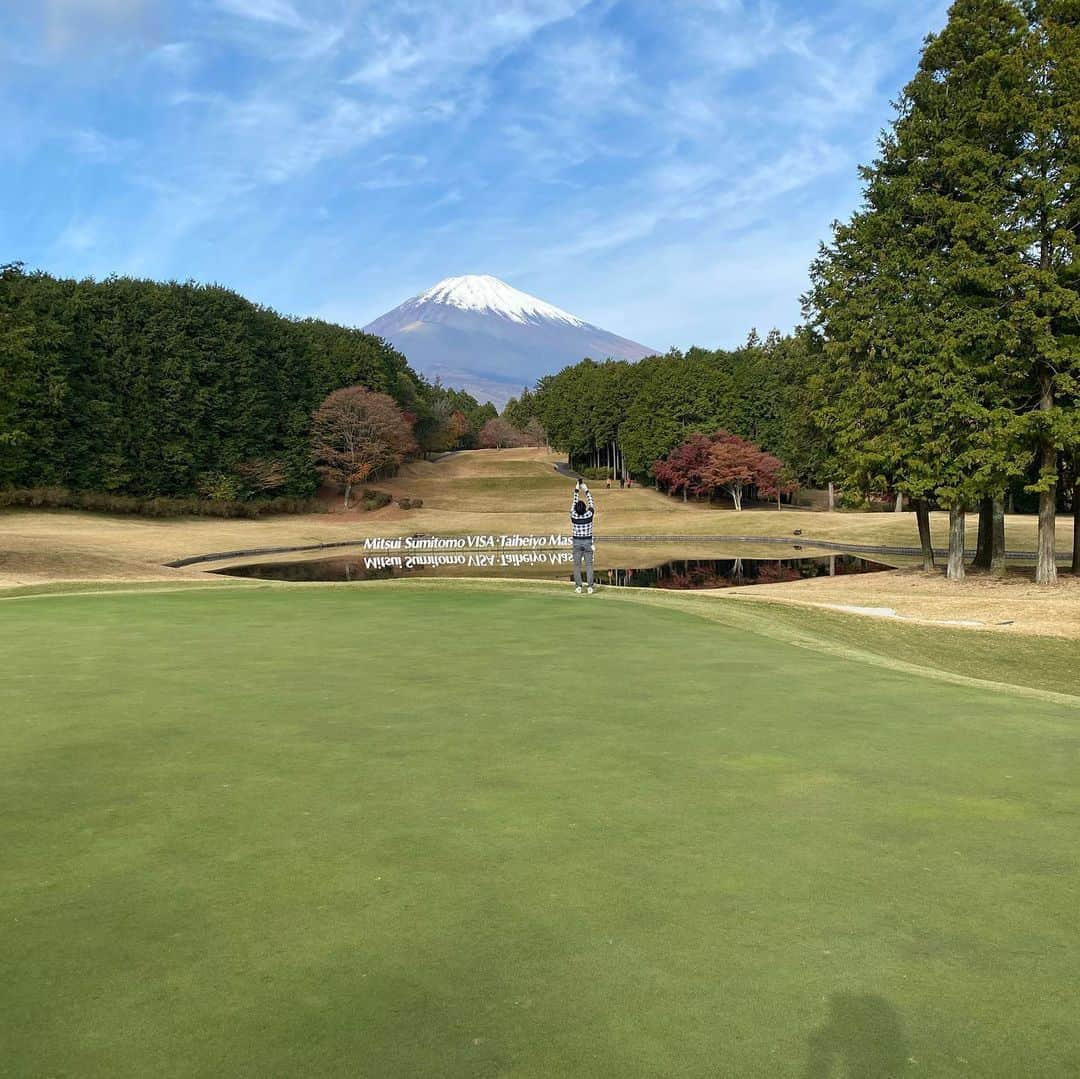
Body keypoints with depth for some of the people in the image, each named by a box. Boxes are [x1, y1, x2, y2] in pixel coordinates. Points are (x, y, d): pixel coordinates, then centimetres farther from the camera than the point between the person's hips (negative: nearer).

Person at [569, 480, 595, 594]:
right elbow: (591, 503, 1)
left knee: (577, 565, 5)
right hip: (588, 543, 0)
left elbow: (574, 502, 0)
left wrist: (576, 490, 8)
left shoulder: (573, 516, -12)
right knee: (589, 565, 2)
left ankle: (578, 586, 0)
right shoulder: (589, 515, -12)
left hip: (577, 543, 0)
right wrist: (586, 490, 9)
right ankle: (590, 586, -2)